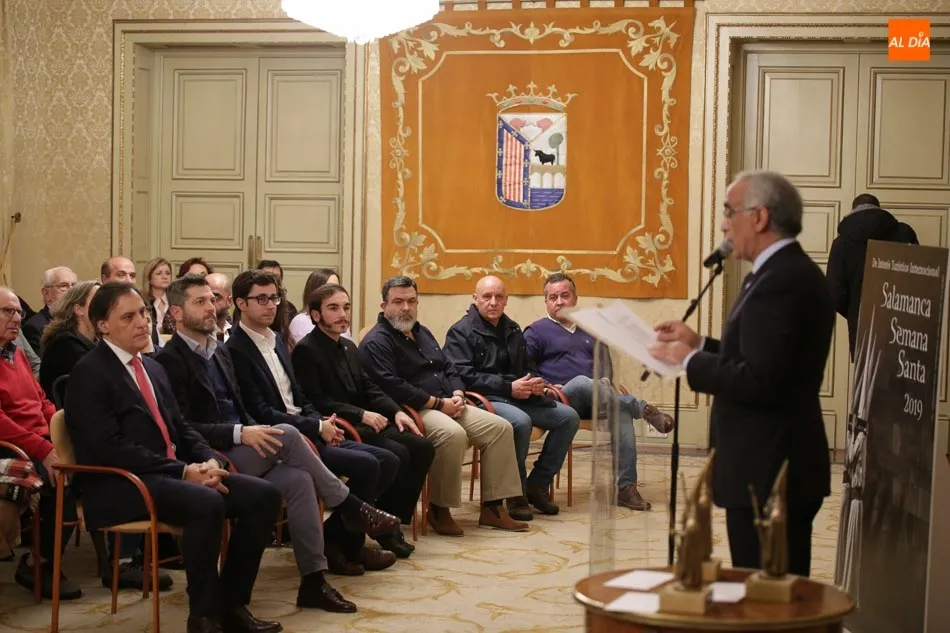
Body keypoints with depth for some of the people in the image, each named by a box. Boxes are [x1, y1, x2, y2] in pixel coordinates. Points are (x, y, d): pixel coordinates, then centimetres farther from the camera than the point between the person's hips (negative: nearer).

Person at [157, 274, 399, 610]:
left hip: (239, 452, 7)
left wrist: (255, 432, 0)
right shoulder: (169, 361, -8)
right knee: (287, 434, -26)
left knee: (298, 478, -21)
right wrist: (240, 434, -24)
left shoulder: (220, 351, 18)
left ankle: (313, 580, -21)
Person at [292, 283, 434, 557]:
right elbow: (316, 401, -17)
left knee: (423, 448, -10)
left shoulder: (349, 347, 19)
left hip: (364, 423, 9)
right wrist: (361, 415, -22)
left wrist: (396, 412, -1)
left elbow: (369, 389, 17)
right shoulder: (305, 350, -8)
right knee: (397, 455, -27)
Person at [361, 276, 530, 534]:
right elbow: (391, 387, -20)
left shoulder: (422, 333, 23)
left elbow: (449, 368, 25)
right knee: (453, 433, -37)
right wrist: (438, 403, -17)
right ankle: (438, 510, -22)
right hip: (412, 411, -9)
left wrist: (457, 394, 2)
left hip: (447, 405, 9)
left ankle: (492, 508, -5)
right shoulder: (376, 342, -7)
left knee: (500, 428, -7)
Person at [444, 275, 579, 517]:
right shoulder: (461, 332, -5)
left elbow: (527, 367, 26)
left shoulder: (512, 330, 17)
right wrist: (509, 387, -22)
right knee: (520, 421, -35)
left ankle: (537, 485, 2)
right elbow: (464, 377, -17)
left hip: (518, 397, 8)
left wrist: (535, 383, -1)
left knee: (568, 417, -5)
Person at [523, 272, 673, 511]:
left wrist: (606, 385, 5)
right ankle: (644, 409, -27)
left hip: (595, 401, 4)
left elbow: (605, 366, 27)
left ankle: (626, 488, -33)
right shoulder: (536, 332, 10)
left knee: (622, 411, -30)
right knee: (581, 382, -39)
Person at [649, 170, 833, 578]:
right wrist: (699, 344, 13)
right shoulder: (792, 272, 14)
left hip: (768, 474, -11)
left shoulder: (781, 282, -19)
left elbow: (759, 380, -25)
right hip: (780, 468, 11)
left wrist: (690, 360, -13)